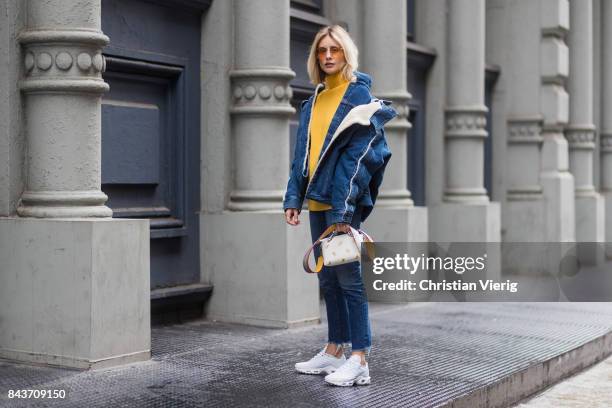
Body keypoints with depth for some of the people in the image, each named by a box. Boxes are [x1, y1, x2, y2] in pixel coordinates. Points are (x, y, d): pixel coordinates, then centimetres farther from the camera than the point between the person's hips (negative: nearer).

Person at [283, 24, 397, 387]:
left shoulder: (359, 96, -6)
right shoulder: (314, 102, 15)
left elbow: (355, 156, -14)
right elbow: (303, 153, 15)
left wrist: (342, 211, -19)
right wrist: (294, 198, 5)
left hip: (343, 203, -7)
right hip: (318, 201, 7)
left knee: (348, 277, -6)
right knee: (328, 278, 12)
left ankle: (360, 361, -2)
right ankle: (335, 351, 21)